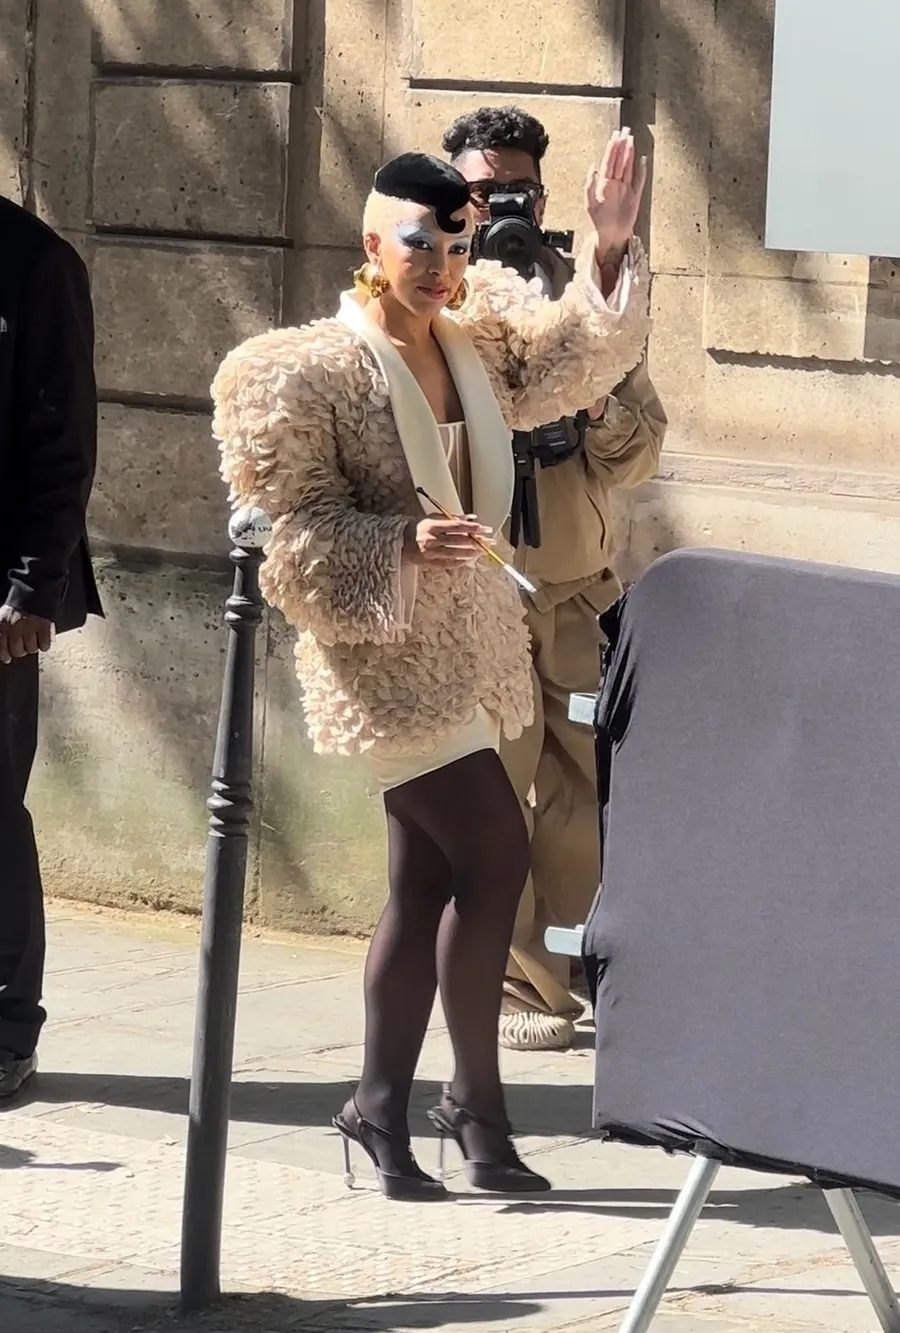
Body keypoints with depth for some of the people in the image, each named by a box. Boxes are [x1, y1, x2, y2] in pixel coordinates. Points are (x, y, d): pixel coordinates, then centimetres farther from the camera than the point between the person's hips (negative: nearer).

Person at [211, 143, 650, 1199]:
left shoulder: (474, 346, 8)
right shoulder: (315, 372, -12)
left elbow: (574, 362, 12)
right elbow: (296, 532, -14)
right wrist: (404, 543, -27)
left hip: (463, 648, 8)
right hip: (384, 657, -8)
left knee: (427, 883, 9)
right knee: (495, 857, -14)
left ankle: (381, 1110, 16)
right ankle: (477, 1096, -2)